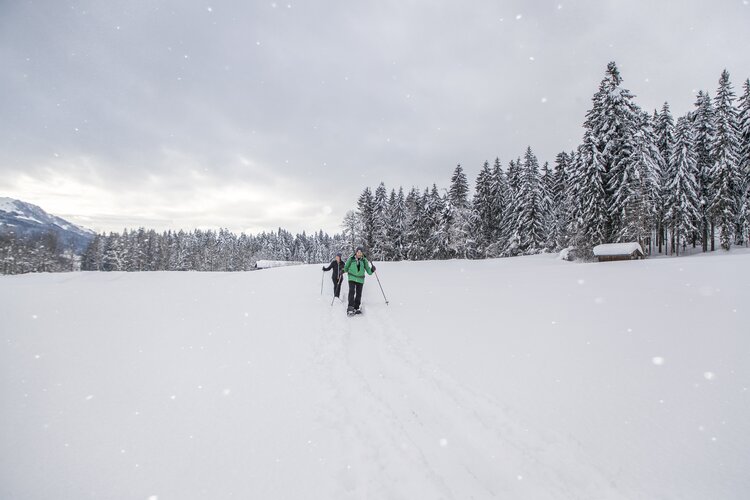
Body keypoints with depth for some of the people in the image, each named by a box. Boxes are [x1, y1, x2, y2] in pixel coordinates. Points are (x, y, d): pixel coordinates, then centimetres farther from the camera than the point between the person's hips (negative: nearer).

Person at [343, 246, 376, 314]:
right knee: (352, 291, -20)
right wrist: (343, 270, 0)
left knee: (359, 294, 5)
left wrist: (372, 270, -15)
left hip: (360, 279, 3)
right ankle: (350, 307, -22)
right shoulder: (351, 259, -2)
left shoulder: (364, 261, 2)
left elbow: (368, 271, 3)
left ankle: (356, 308, 19)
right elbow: (346, 267, 15)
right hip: (352, 278, -2)